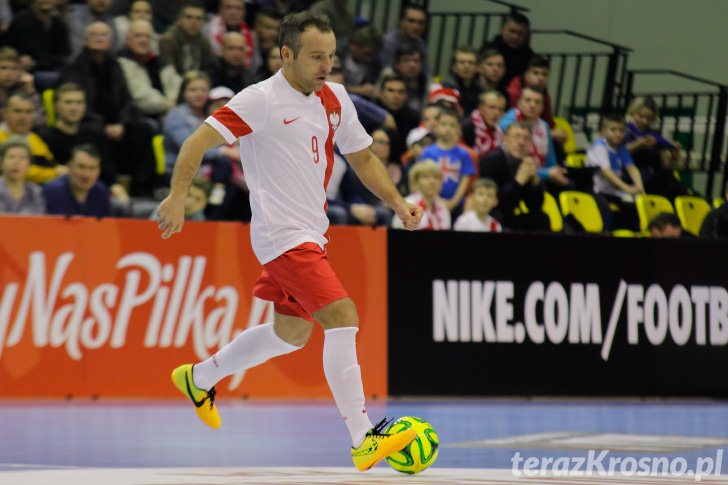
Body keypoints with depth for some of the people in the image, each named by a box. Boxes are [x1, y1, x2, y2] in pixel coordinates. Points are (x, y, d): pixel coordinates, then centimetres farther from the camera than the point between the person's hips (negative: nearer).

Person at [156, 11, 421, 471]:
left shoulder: (335, 97, 8)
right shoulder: (262, 100, -14)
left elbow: (362, 157, 19)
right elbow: (200, 141, -17)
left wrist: (398, 202, 6)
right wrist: (178, 197, -29)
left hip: (311, 234, 9)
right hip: (283, 235, -9)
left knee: (291, 333, 21)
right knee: (343, 317, -20)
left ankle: (200, 378, 41)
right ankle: (363, 440, -22)